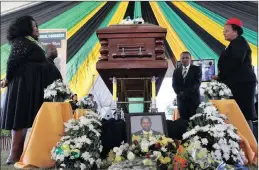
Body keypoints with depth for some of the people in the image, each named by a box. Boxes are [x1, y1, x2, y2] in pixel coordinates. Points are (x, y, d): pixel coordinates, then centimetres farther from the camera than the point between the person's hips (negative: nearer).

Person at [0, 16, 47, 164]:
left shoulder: (31, 42, 19)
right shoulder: (21, 41, -9)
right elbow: (12, 62, -15)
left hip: (31, 86, 9)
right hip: (23, 85, -9)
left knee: (25, 119, 9)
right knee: (20, 119, -6)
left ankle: (18, 154, 16)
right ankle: (14, 156, 1)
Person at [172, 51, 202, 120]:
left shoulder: (196, 69, 6)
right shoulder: (176, 71, 16)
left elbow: (197, 83, -6)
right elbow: (174, 84, 8)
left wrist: (186, 92, -14)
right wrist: (180, 92, -11)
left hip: (194, 99, -3)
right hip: (181, 99, 3)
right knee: (184, 120, 3)